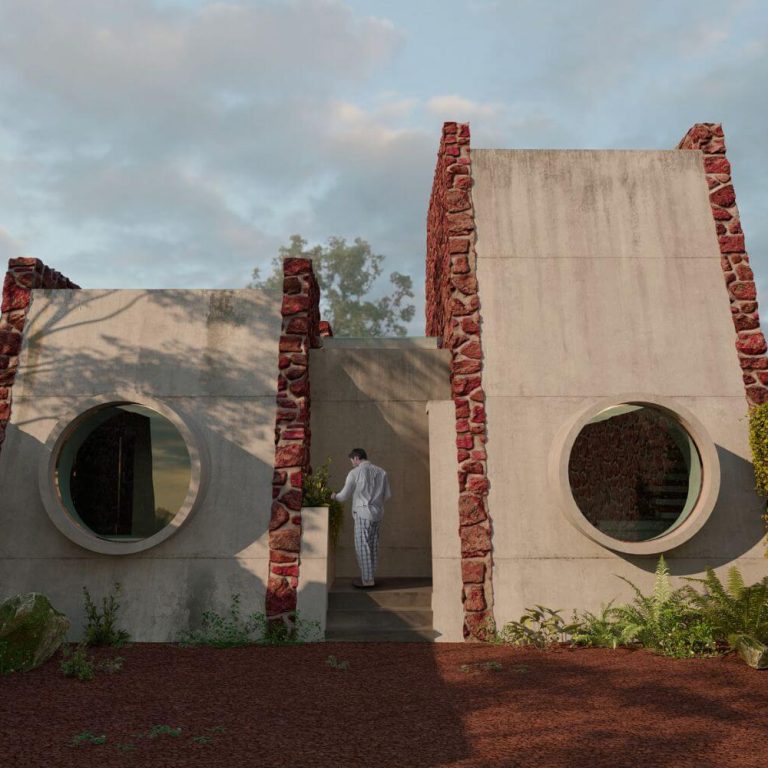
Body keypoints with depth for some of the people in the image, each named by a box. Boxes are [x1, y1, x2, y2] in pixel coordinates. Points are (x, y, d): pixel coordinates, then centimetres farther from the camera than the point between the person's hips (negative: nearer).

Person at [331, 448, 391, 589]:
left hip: (363, 513, -6)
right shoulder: (380, 471, 6)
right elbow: (387, 494, 8)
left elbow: (344, 495, -2)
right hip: (377, 513, 6)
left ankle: (367, 580, 4)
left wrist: (335, 496, 19)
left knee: (362, 547, 1)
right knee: (373, 546, 12)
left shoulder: (355, 473, -7)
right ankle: (371, 577, 19)